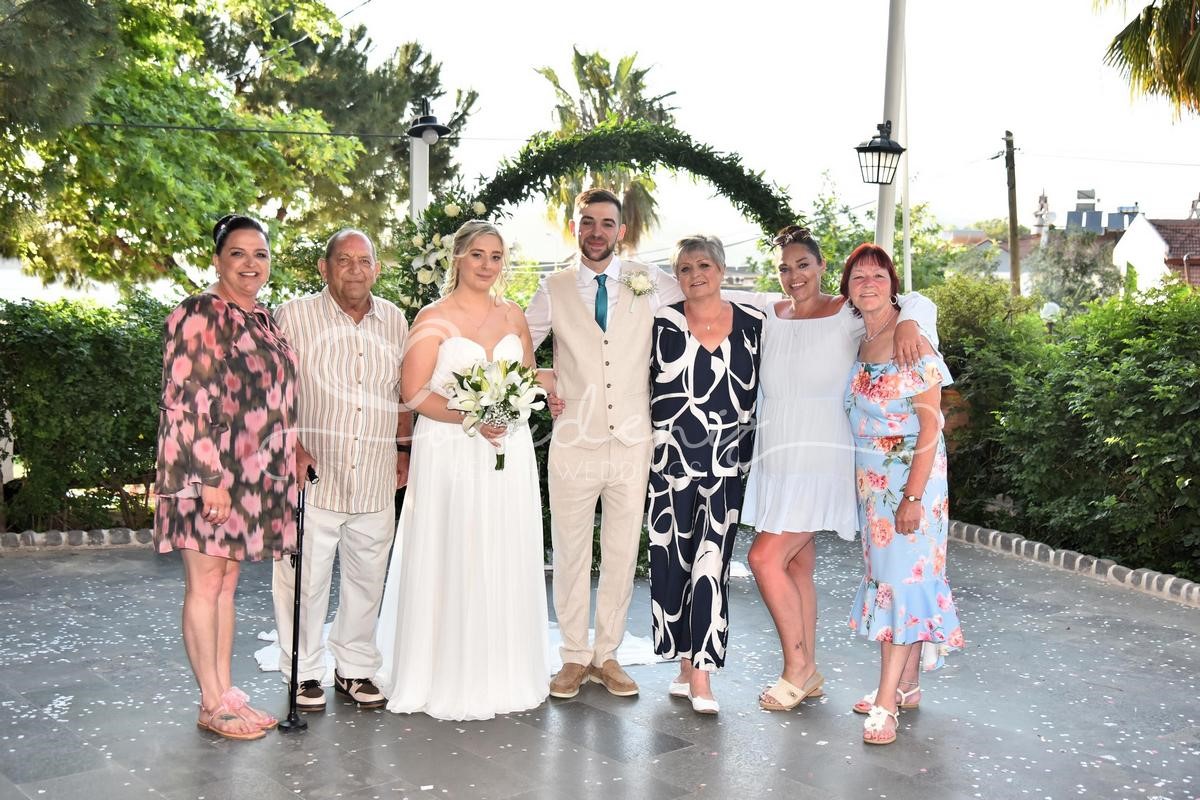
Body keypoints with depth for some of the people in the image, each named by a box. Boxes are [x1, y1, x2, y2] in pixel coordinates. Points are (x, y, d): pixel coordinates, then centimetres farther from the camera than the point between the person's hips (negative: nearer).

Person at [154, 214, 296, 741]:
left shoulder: (265, 320, 14)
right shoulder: (199, 315, -10)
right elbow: (186, 401, -16)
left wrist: (291, 460, 17)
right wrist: (209, 476, -21)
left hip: (253, 475, 8)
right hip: (209, 472, -8)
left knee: (227, 583, 13)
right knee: (205, 584, 1)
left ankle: (226, 691, 21)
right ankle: (212, 704, 9)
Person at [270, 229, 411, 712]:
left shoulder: (394, 321, 10)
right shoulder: (294, 317, -3)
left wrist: (403, 449, 16)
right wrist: (290, 444, -14)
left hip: (376, 482, 4)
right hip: (313, 476, -4)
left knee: (367, 580, 12)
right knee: (305, 579, 4)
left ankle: (356, 669, 27)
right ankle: (305, 673, 21)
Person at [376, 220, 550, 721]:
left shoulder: (513, 317, 11)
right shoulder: (434, 319, -3)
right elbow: (414, 394, -8)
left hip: (509, 452, 5)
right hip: (450, 454, -4)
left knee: (506, 563, 8)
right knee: (452, 563, -1)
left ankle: (502, 675, 21)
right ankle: (448, 681, 11)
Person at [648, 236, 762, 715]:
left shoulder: (752, 323, 4)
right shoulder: (663, 323, 1)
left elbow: (761, 389, 13)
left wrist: (749, 453, 12)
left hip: (727, 463, 0)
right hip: (671, 460, 0)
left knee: (711, 560, -6)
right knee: (672, 561, 4)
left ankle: (701, 676, -1)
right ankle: (687, 666, 18)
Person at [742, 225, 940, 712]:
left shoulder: (848, 314, -5)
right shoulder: (770, 316, 10)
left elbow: (917, 301, -6)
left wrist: (908, 323, -28)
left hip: (822, 459, -6)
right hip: (777, 460, 6)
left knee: (765, 557, -11)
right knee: (796, 564, 11)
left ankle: (798, 665, 6)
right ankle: (807, 674, 22)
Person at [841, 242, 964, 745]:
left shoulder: (912, 341, -12)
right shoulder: (860, 344, 9)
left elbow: (931, 424, -15)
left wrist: (913, 495, -19)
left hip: (909, 477, -7)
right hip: (871, 479, 7)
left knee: (903, 575, -6)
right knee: (887, 572, 11)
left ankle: (887, 701, -4)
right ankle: (906, 685, 22)